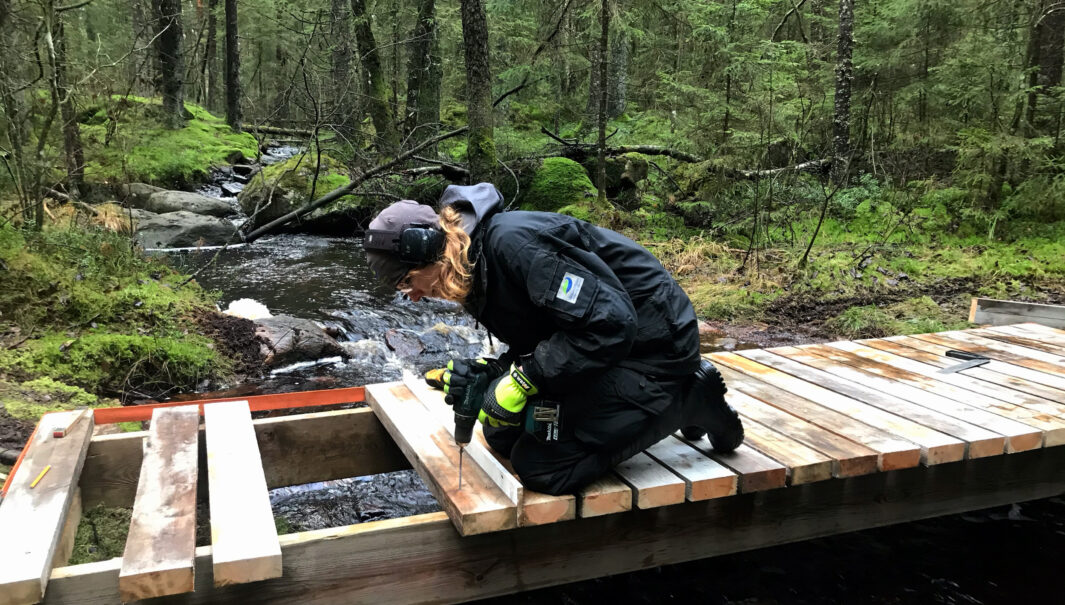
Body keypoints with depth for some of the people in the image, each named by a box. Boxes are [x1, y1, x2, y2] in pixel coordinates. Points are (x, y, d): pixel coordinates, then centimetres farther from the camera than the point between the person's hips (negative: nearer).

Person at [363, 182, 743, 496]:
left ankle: (694, 401, 0)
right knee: (502, 434, 11)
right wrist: (483, 374, -11)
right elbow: (531, 347, 8)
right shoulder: (476, 269, 3)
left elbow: (611, 322, -31)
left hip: (651, 344, -10)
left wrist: (524, 378, -26)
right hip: (598, 344, 10)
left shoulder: (512, 241, -28)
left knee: (541, 466, -14)